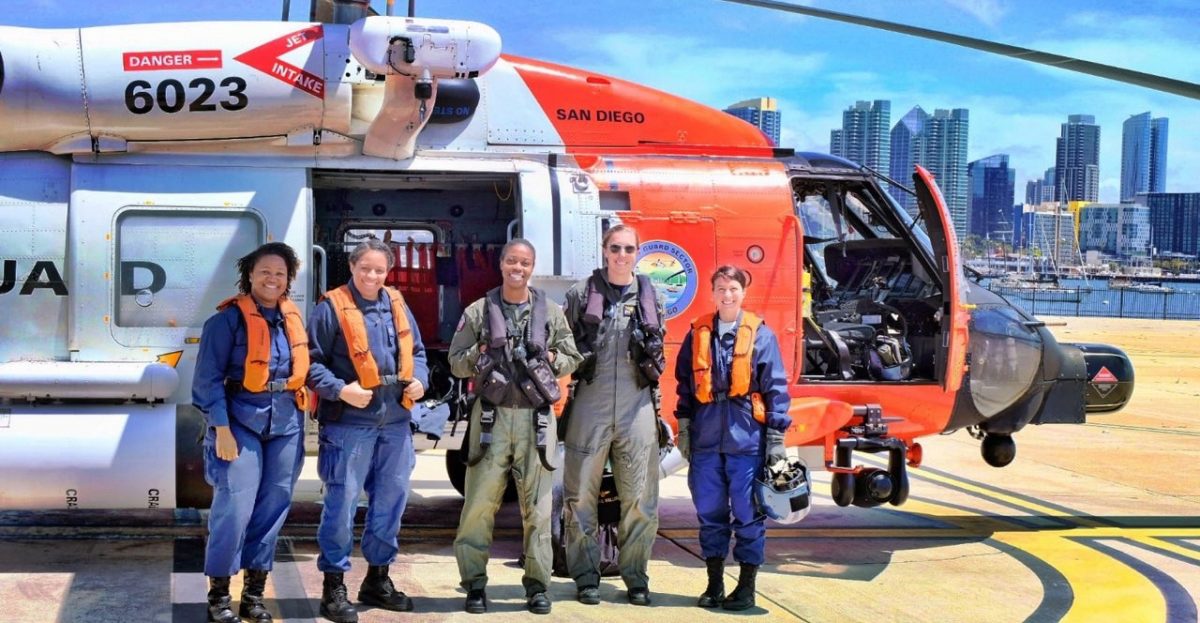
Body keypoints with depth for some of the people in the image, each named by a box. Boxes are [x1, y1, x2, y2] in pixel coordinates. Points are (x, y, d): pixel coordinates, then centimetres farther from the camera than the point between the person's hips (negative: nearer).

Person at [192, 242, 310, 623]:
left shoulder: (292, 317, 11)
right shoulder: (230, 318, -7)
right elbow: (208, 377, -9)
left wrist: (300, 418, 12)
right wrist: (221, 428, -14)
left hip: (286, 422, 6)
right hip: (242, 420, -5)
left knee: (273, 509, 7)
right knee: (234, 508, -10)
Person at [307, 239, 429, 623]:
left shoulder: (397, 306, 12)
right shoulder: (332, 308, -5)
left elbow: (416, 351, 21)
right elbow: (311, 361, -6)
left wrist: (419, 379, 3)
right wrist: (340, 390, -19)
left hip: (396, 421, 6)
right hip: (349, 422, -6)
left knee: (392, 499, 12)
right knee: (343, 502, -5)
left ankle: (378, 579, 25)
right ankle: (334, 587, 3)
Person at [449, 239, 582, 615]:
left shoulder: (551, 313, 10)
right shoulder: (478, 312, 8)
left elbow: (571, 359, 14)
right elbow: (457, 363, 9)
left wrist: (550, 360, -5)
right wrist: (478, 354, -10)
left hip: (535, 416, 1)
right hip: (492, 415, -1)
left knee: (537, 506, 3)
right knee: (480, 502, -3)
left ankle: (537, 584, 11)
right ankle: (475, 584, 6)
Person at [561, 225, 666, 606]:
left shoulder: (650, 297, 10)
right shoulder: (582, 293, 4)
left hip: (637, 407, 2)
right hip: (590, 406, -1)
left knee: (640, 497, 2)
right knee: (582, 494, 2)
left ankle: (635, 576, 12)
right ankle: (586, 576, 11)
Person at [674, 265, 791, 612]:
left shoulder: (760, 334, 0)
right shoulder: (698, 334, 9)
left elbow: (776, 388, 0)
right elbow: (685, 384, 15)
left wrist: (776, 437, -4)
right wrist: (684, 427, 9)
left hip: (747, 440, -3)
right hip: (706, 440, 3)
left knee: (748, 515, 2)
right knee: (710, 514, 9)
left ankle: (746, 588, 12)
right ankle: (714, 585, 19)